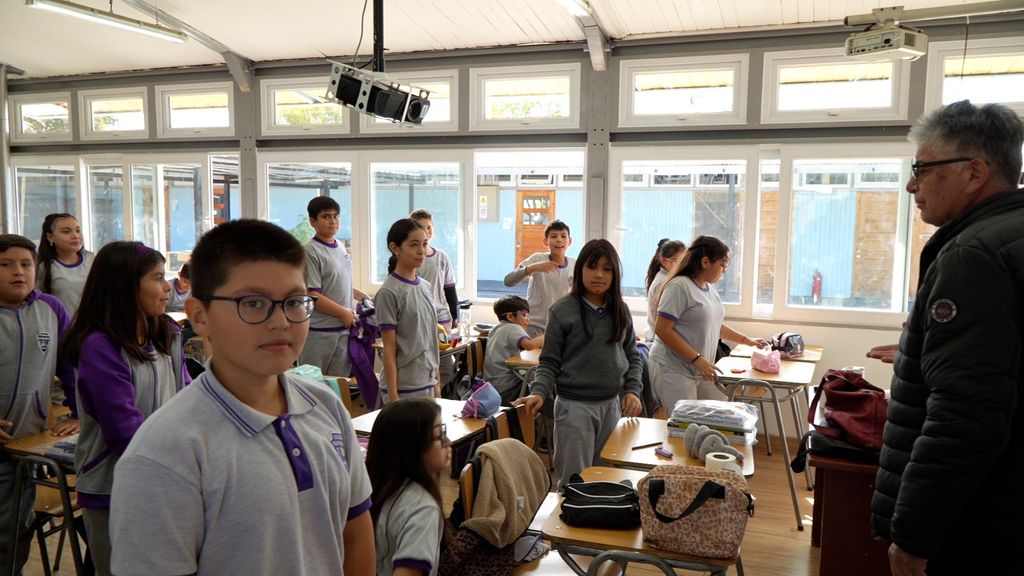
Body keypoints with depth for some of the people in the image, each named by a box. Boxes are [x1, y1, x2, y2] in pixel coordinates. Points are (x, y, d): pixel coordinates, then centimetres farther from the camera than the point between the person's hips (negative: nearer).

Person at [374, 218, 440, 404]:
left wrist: (437, 381, 14)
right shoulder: (389, 292, -12)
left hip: (427, 383, 6)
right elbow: (389, 349, -11)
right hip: (403, 388, -6)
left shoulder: (426, 287, 8)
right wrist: (393, 396, -12)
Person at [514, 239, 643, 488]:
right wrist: (539, 392, -18)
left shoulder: (621, 311, 6)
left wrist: (633, 390, 2)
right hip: (574, 405, -4)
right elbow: (549, 362, -4)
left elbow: (632, 356, 15)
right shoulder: (563, 311, -7)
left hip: (612, 404, 4)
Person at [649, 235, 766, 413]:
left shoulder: (709, 289, 11)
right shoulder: (679, 286, -15)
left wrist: (747, 340, 25)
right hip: (674, 370, -9)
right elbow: (662, 329, -20)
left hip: (702, 370, 9)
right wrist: (697, 359, -23)